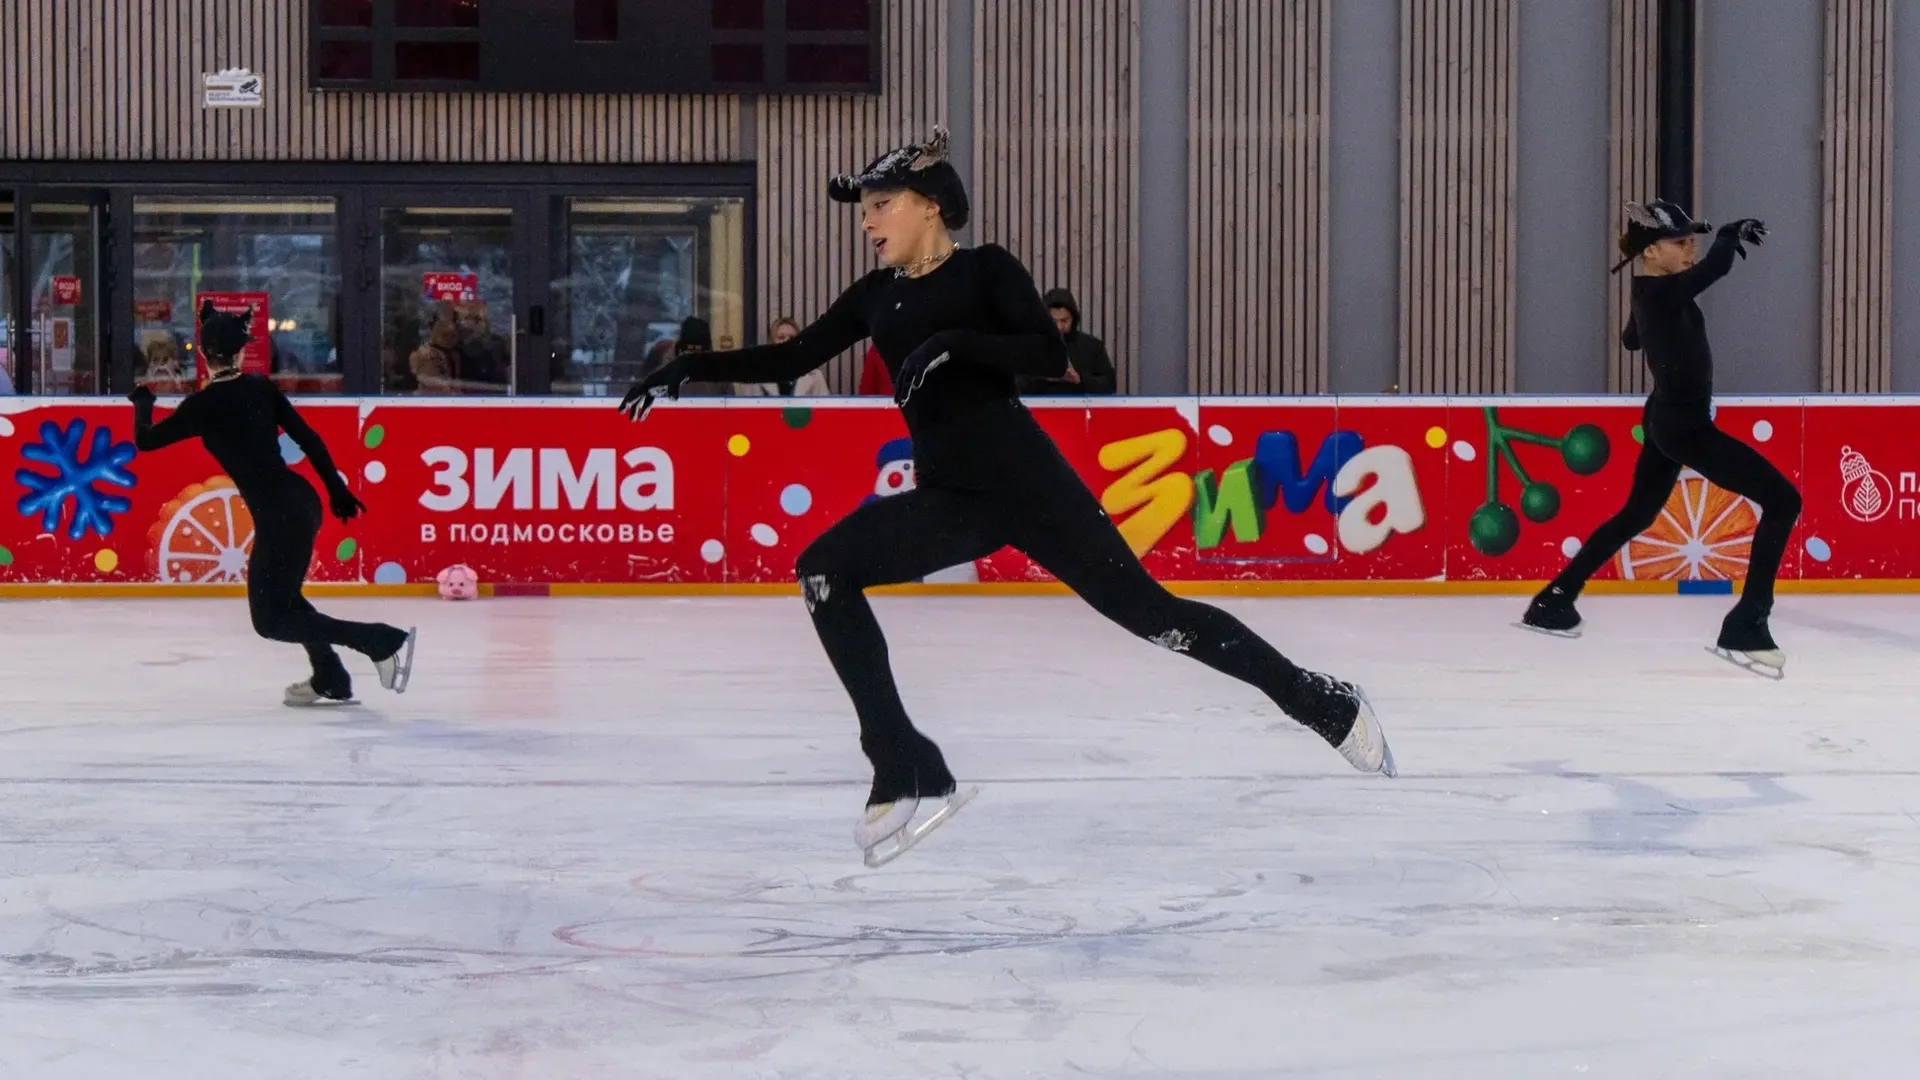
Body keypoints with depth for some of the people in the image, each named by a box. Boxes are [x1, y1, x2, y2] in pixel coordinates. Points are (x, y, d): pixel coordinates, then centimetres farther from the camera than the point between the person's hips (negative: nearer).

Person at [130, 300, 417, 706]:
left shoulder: (204, 404, -10)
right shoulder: (261, 387, 5)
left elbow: (146, 440, -1)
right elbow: (308, 438, 6)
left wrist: (142, 402, 20)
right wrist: (336, 489, 16)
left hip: (278, 513, -7)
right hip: (300, 502, 7)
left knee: (271, 619, 2)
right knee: (276, 593, 27)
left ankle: (385, 642, -8)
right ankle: (331, 678, 27)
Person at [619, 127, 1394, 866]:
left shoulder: (984, 270, -2)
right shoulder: (877, 297, 14)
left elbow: (1051, 354, -15)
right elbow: (790, 360, 16)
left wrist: (954, 344, -25)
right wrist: (688, 369, 8)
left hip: (1025, 480, -6)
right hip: (949, 498, 6)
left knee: (1148, 611, -6)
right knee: (823, 570, -14)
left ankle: (1327, 703, 13)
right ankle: (907, 773, -14)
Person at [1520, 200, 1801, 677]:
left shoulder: (1652, 293, 5)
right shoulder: (1663, 292, -23)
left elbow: (1631, 339, 27)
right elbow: (1718, 264, -40)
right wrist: (1732, 232, -18)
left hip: (1667, 420, 10)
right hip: (1685, 426, -10)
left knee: (1636, 514, 26)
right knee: (1782, 499, -12)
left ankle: (1553, 601, 32)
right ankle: (1746, 627, -14)